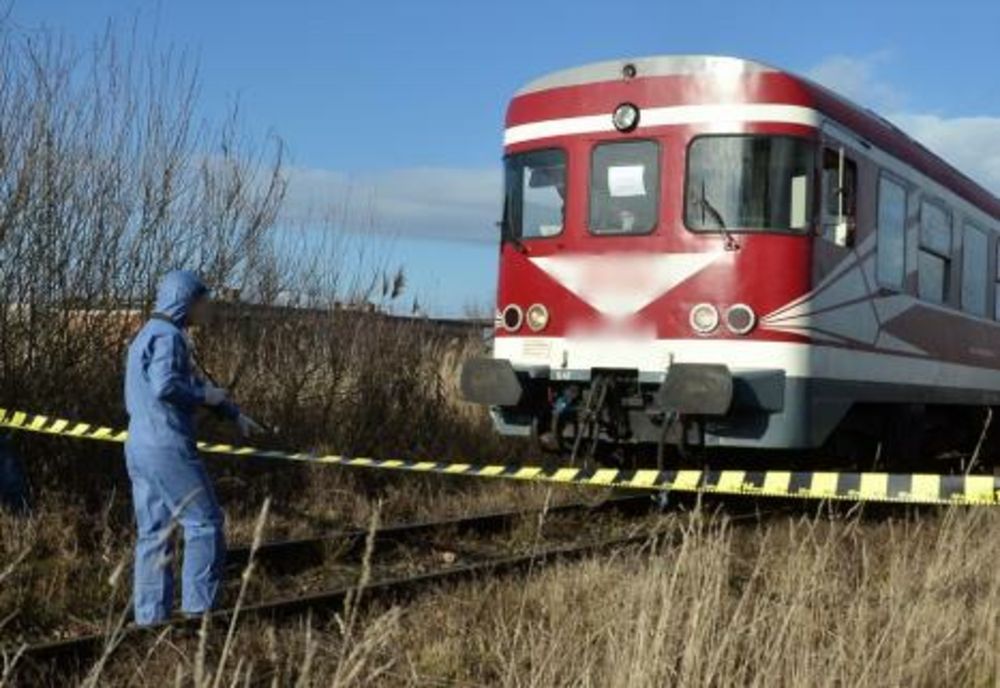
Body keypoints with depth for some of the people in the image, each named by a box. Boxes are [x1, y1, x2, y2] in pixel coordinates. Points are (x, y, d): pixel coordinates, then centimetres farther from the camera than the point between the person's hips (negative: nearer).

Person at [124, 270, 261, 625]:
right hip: (168, 446, -10)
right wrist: (205, 395, -9)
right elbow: (165, 386, -26)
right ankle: (197, 610, -1)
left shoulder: (149, 334, 21)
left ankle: (150, 616, 14)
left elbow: (191, 381, 29)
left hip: (139, 446, 10)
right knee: (204, 523, -3)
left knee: (153, 532, 10)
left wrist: (235, 414, 33)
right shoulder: (167, 335, -11)